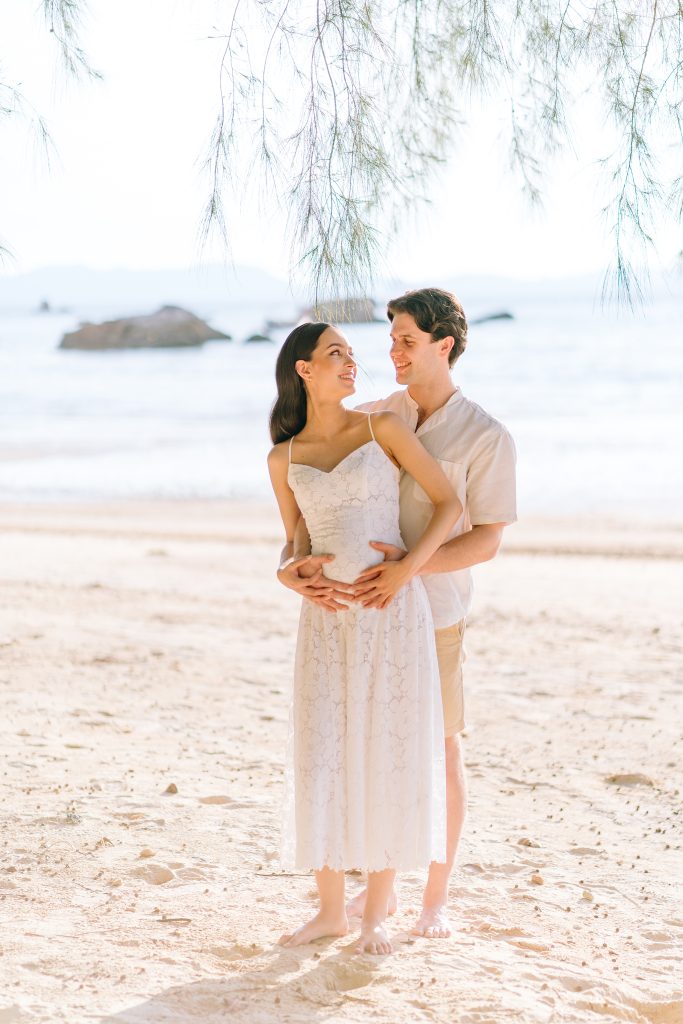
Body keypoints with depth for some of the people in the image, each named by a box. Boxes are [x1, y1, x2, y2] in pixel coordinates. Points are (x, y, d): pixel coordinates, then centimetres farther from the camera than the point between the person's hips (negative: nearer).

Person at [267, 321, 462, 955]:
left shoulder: (382, 427, 0)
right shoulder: (284, 459, 8)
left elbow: (449, 504, -1)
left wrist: (405, 570, -14)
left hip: (393, 610, -2)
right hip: (327, 619, 2)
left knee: (387, 757, 0)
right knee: (322, 759, 1)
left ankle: (376, 913, 13)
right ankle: (331, 910, 16)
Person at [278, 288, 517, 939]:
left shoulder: (486, 437, -8)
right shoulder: (371, 420, 5)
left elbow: (487, 541, -13)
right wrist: (297, 564, -21)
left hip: (431, 612, -4)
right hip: (362, 608, 4)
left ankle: (436, 898, 17)